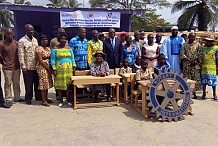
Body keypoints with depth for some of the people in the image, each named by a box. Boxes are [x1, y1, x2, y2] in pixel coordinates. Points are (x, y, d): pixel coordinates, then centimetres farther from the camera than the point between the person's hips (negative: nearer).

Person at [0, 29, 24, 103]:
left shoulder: (16, 43, 6)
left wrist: (18, 63, 10)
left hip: (16, 67, 4)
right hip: (7, 68, -4)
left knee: (16, 83, 12)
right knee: (8, 84, 3)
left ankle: (17, 97, 23)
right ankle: (8, 99, 13)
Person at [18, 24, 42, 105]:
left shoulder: (35, 40, 12)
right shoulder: (22, 41, -7)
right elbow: (21, 55, -10)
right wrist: (23, 66, -14)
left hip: (36, 66, 5)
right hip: (28, 66, -5)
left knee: (37, 82, 12)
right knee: (28, 84, 4)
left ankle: (38, 96, 24)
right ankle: (28, 99, 18)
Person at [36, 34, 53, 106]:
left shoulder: (48, 48, 15)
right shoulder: (39, 49, -9)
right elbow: (40, 60, -16)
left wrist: (50, 68, 4)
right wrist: (47, 68, -15)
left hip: (48, 68, 8)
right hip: (42, 67, -8)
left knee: (47, 83, 11)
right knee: (43, 82, -7)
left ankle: (46, 98, 22)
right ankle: (43, 101, -1)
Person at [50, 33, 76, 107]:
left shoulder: (69, 48, 10)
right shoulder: (55, 49, 1)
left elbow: (72, 58, 11)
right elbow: (53, 60, -1)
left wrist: (74, 67, 3)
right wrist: (54, 69, -8)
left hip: (68, 68, 2)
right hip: (59, 69, -2)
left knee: (68, 84, 3)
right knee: (60, 84, 1)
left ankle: (68, 100, 16)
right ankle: (61, 101, 13)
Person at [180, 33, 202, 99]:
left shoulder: (198, 45, 6)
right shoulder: (184, 45, 7)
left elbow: (200, 55, 2)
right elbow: (182, 54, -3)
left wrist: (197, 62, -9)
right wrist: (190, 60, -12)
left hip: (195, 65, 0)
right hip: (186, 65, 0)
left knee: (195, 78, -1)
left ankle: (194, 92, 6)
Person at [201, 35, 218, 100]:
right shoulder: (203, 47, 9)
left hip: (212, 67, -2)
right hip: (204, 67, 3)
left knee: (213, 80, 1)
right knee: (204, 80, 6)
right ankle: (204, 93, 17)